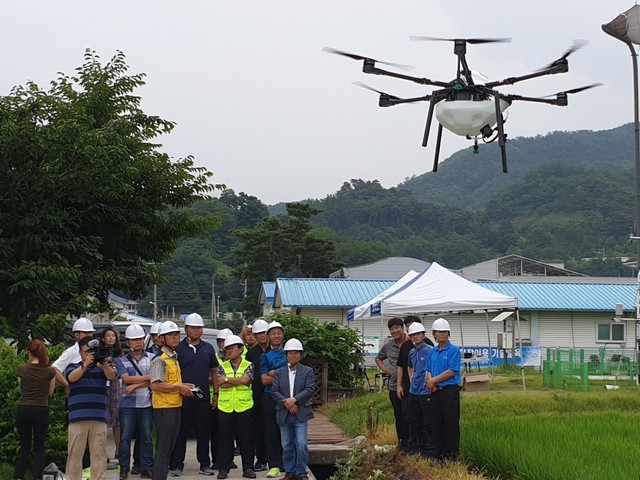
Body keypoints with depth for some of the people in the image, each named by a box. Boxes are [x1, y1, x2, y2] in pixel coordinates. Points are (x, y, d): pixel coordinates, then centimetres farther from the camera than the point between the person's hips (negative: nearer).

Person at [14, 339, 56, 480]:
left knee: (24, 446, 12)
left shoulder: (21, 369, -3)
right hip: (41, 410, -1)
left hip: (23, 410, 1)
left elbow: (21, 388, 9)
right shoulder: (50, 371, -5)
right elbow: (50, 392, 6)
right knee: (39, 447, 7)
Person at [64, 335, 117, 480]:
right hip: (78, 418, -1)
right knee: (75, 453, -1)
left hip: (99, 418, 1)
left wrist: (104, 365, -30)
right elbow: (71, 378, -11)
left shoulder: (102, 368, 12)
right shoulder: (73, 367, 10)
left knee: (99, 453, 1)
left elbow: (112, 376, -8)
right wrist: (85, 364, -27)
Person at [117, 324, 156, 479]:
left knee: (146, 437, 3)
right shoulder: (121, 360, 7)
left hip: (147, 403, 0)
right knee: (125, 437, 1)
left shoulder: (152, 358, 8)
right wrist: (148, 377, -8)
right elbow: (126, 379, -8)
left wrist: (135, 386, -10)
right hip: (128, 404, 0)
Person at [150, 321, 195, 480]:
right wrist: (180, 387, -16)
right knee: (163, 449, -8)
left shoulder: (174, 358, 18)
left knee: (168, 448, 13)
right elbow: (156, 385, -24)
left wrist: (183, 386, 8)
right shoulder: (160, 360, -13)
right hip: (164, 408, -9)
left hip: (174, 407, 9)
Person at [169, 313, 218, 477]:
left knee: (203, 432, 7)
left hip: (203, 397, 3)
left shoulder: (208, 348, 12)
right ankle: (176, 465, 6)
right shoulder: (178, 348, 1)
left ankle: (205, 464, 15)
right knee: (180, 432, 1)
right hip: (182, 397, -3)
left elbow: (214, 372, 16)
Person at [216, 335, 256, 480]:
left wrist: (227, 379, -7)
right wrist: (239, 381, -9)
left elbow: (245, 379, -14)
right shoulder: (222, 366, 9)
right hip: (225, 407, 2)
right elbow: (220, 383, -7)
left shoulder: (248, 366, 4)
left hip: (244, 407, -2)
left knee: (245, 439, 1)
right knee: (224, 439, 3)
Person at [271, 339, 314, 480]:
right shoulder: (279, 372, 10)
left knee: (301, 444, -9)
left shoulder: (307, 371, 5)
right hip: (284, 414, 2)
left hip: (300, 414, -2)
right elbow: (274, 391, 2)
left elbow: (309, 389, -6)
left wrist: (294, 399, -17)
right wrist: (286, 402, -14)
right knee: (287, 446, 7)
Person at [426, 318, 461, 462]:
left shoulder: (454, 350, -7)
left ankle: (452, 454, 4)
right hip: (435, 391, 6)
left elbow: (451, 372, -14)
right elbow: (429, 371, 15)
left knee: (451, 424, -2)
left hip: (450, 390, -6)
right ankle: (439, 454, 19)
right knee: (438, 424, 11)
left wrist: (433, 381, -9)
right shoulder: (432, 352, 13)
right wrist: (430, 381, -7)